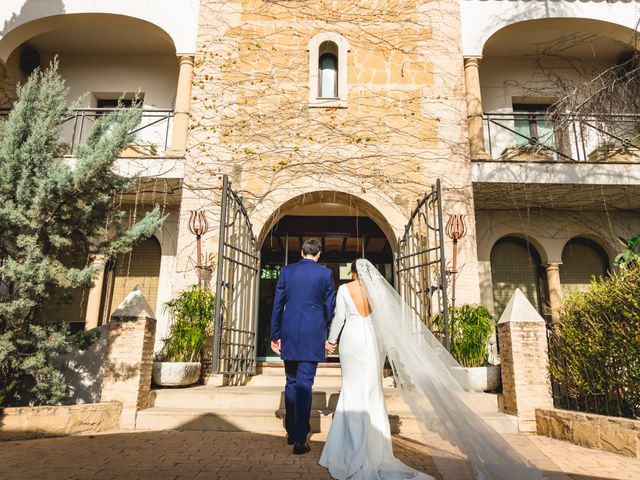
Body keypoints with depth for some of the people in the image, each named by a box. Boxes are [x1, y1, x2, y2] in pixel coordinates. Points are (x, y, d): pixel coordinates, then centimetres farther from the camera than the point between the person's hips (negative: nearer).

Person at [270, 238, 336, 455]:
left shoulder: (286, 271, 5)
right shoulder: (325, 273, 0)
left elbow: (277, 305, 5)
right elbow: (330, 307, 3)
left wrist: (275, 335, 12)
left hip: (289, 335, 3)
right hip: (312, 336, -2)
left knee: (291, 383, 16)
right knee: (305, 385, 0)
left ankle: (291, 432, 26)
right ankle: (300, 440, 0)